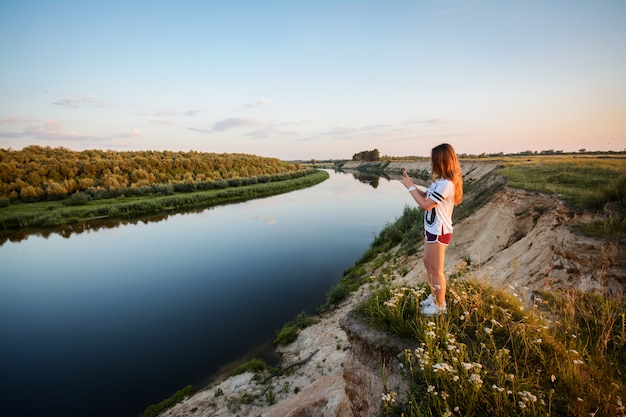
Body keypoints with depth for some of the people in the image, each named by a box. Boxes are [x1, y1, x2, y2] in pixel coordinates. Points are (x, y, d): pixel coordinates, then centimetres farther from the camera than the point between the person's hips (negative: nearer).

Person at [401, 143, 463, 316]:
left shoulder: (446, 184, -25)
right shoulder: (440, 181, 7)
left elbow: (425, 205, -25)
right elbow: (425, 195, 15)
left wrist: (410, 187, -16)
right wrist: (411, 183, 4)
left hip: (439, 231, -10)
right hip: (432, 229, 10)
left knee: (436, 271, 5)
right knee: (427, 264, 22)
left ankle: (440, 306, 24)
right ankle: (434, 297, 39)